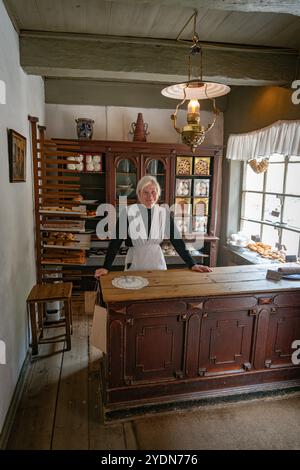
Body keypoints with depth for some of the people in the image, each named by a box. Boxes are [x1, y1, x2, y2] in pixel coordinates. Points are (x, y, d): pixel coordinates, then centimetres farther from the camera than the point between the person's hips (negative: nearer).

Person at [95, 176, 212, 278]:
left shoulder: (164, 213, -2)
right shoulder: (129, 212, -10)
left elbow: (177, 240, -1)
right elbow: (116, 241, -9)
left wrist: (192, 264, -5)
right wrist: (106, 267, -15)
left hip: (157, 263, 2)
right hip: (135, 264, -2)